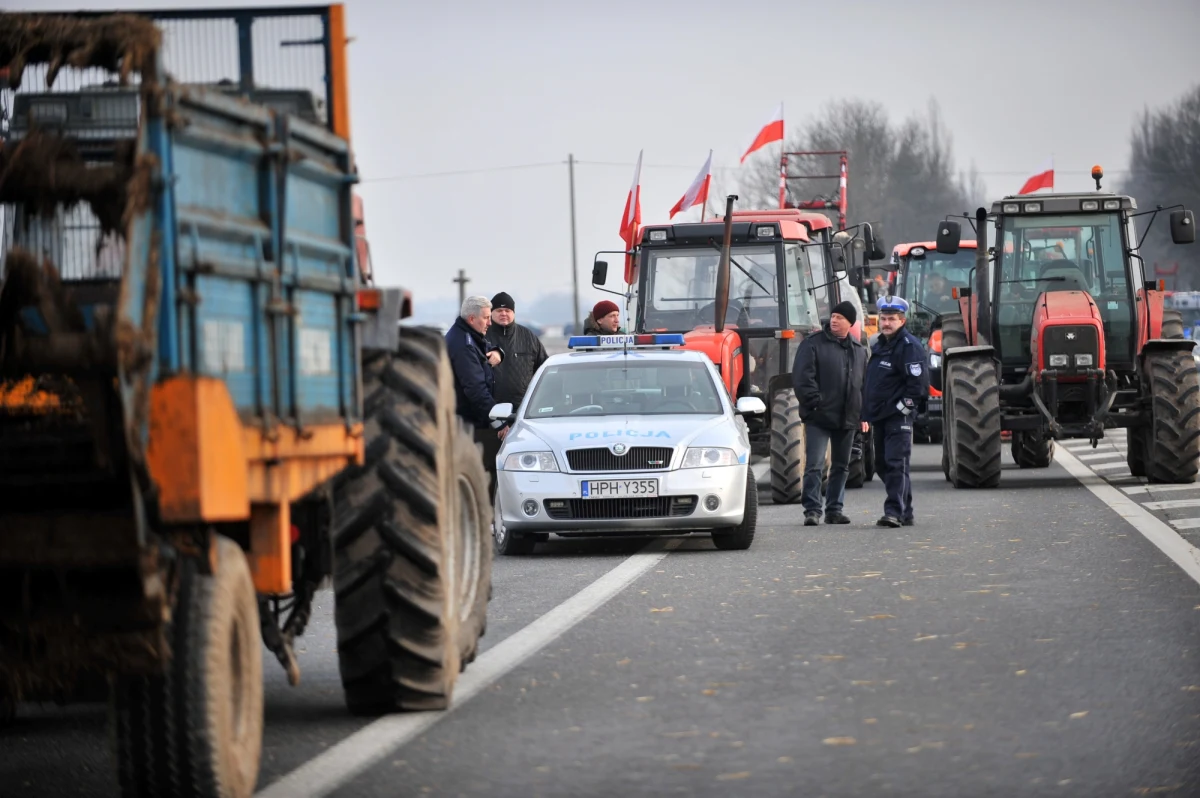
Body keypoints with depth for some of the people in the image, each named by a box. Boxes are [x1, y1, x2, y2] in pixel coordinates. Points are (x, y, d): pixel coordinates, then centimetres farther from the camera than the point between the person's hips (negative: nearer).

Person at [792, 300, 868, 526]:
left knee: (841, 466, 10)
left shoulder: (858, 350, 13)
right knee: (814, 465, -11)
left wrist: (863, 412, 10)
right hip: (819, 418, -5)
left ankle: (834, 509, 18)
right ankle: (812, 510, -9)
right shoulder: (813, 344, -3)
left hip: (847, 420, 5)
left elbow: (865, 382, 18)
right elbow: (802, 378, -9)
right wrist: (814, 403, -17)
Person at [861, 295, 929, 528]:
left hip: (898, 415, -10)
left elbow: (918, 381, -18)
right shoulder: (879, 345, 18)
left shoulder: (909, 345, -10)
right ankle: (905, 513, 21)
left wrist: (904, 407, -17)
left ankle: (895, 512, -19)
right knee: (883, 464, 12)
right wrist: (868, 411, 18)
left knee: (896, 463, -15)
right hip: (880, 416, 10)